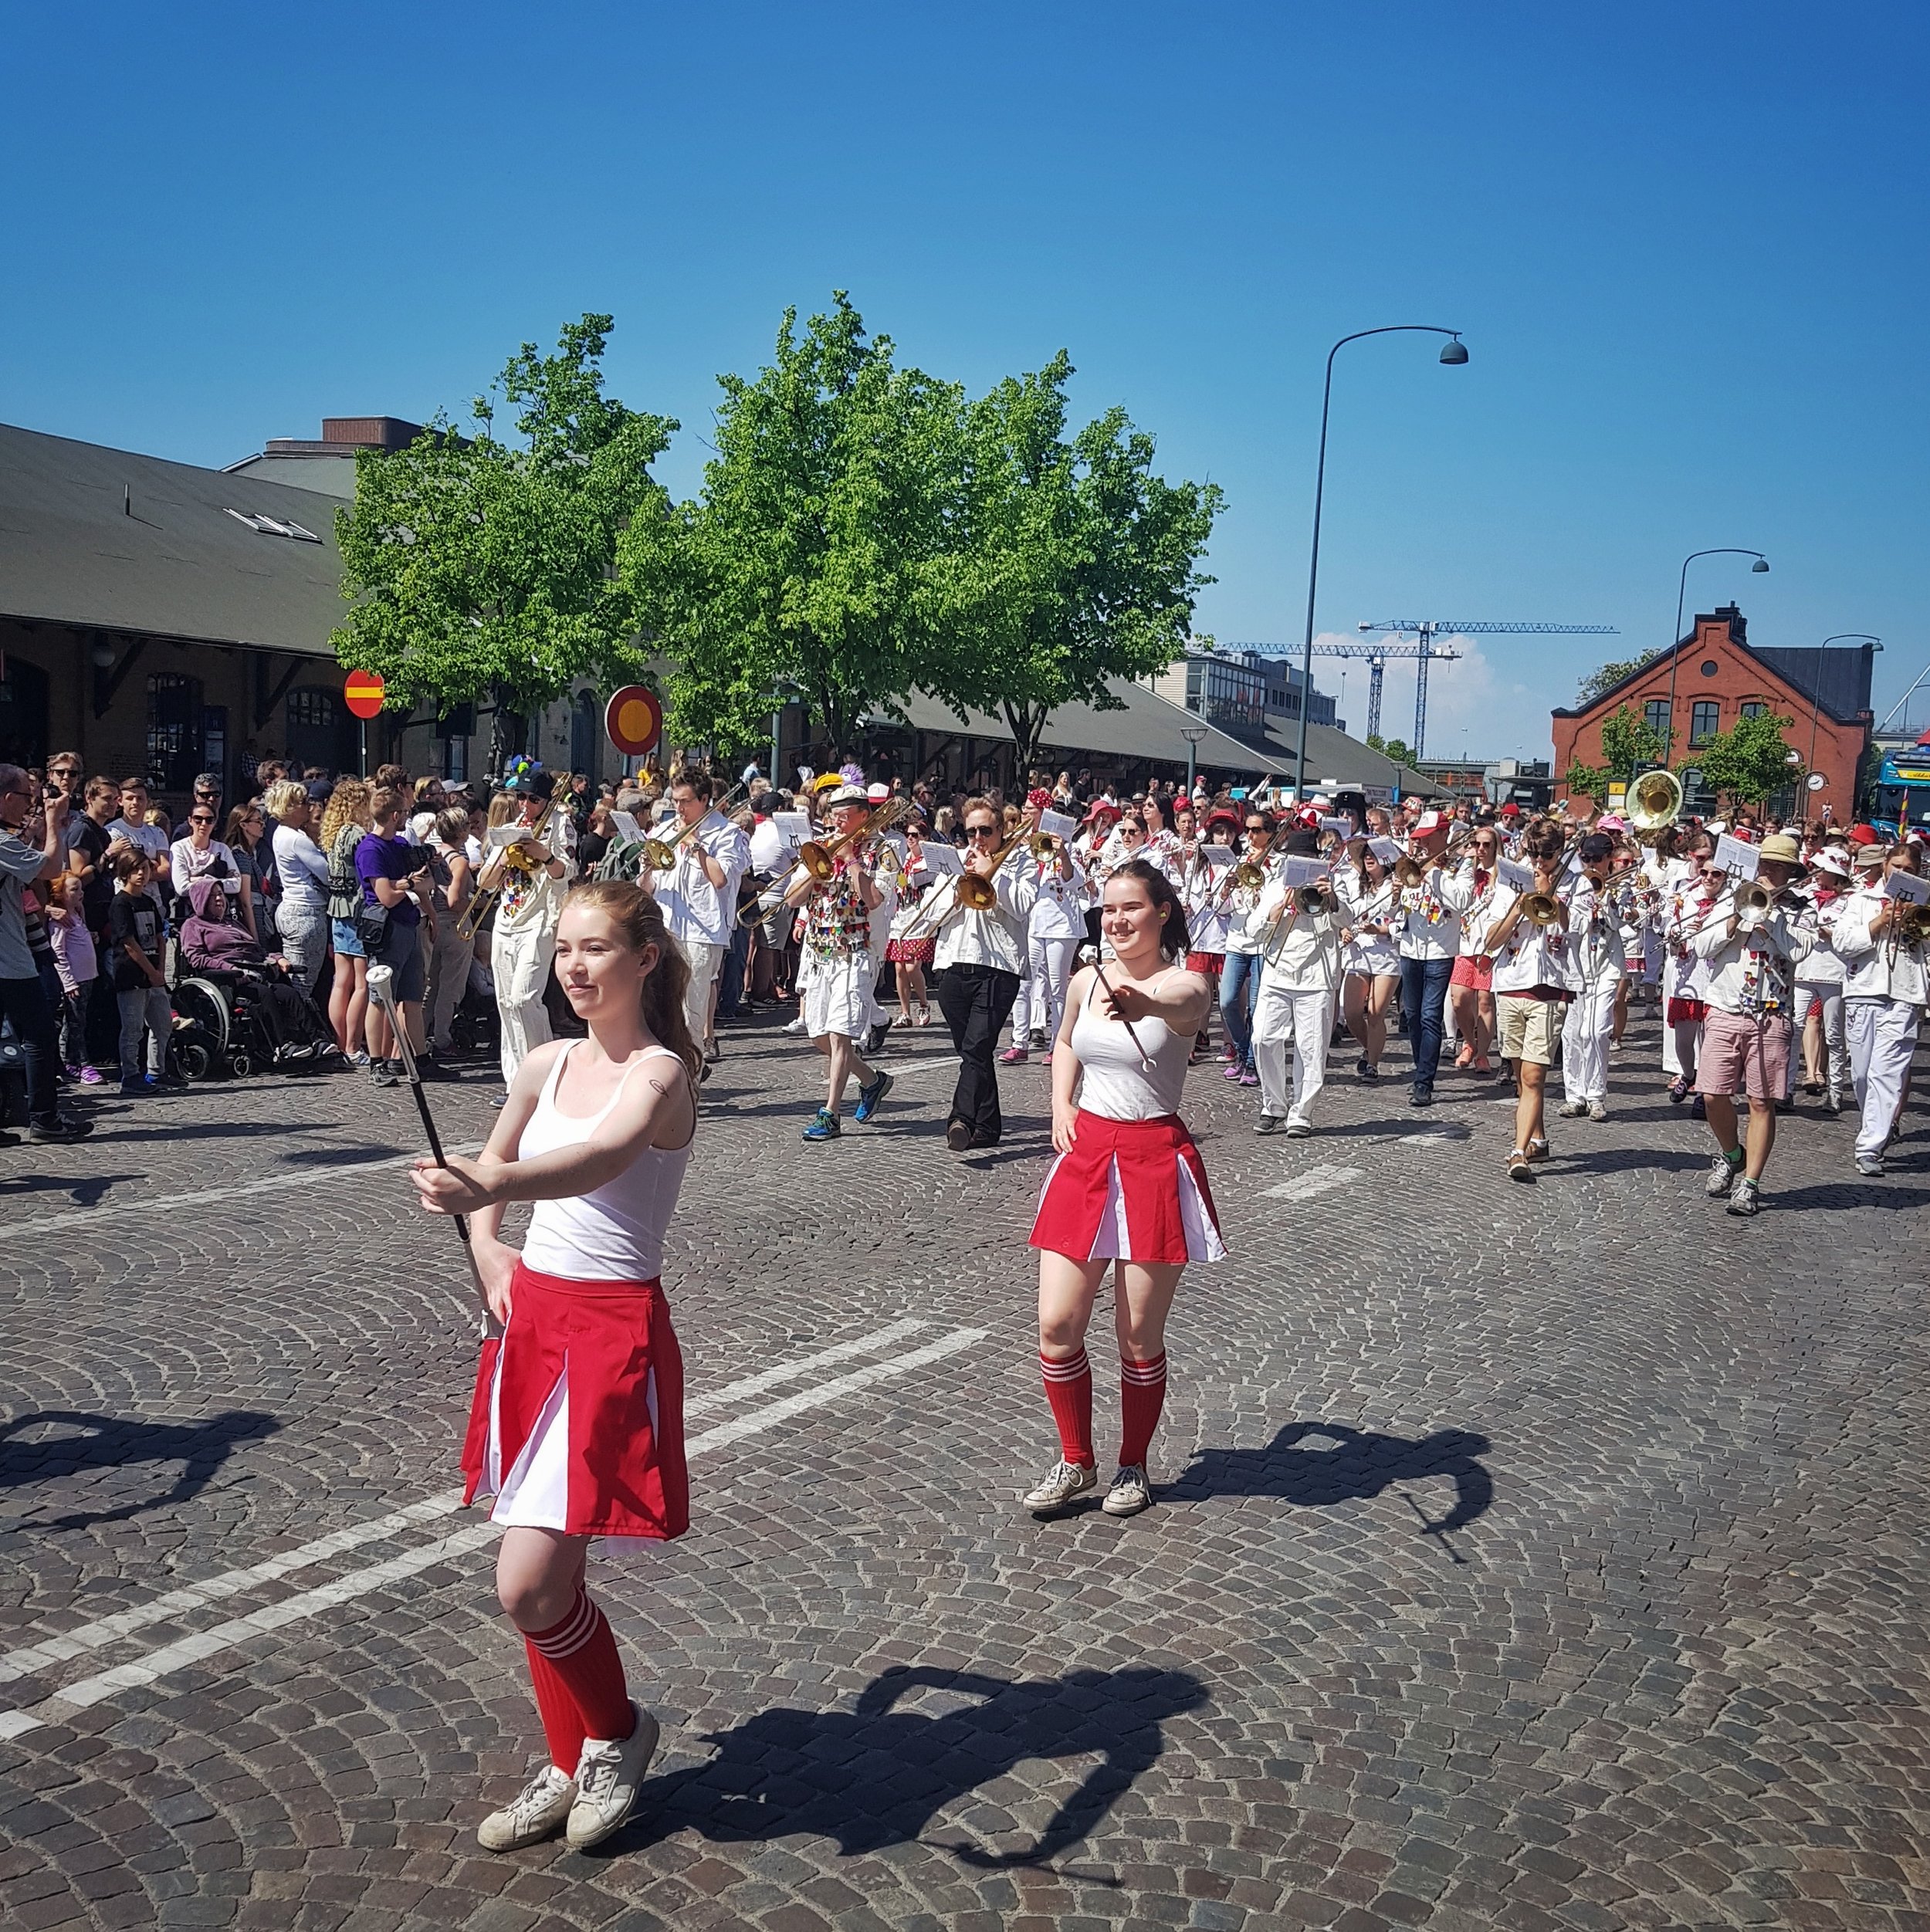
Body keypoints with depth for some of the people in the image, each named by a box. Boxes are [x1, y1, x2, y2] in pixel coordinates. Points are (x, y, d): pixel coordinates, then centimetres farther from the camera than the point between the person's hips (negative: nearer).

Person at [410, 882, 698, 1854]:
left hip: (614, 1330, -7)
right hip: (531, 1315, 7)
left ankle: (618, 1731, 19)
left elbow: (601, 1159, -36)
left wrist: (491, 1185, -54)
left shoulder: (660, 1073, -14)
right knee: (541, 1578, 12)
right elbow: (491, 1166, 24)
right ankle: (572, 1767, 32)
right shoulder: (546, 1064, 7)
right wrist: (486, 1242, 5)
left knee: (529, 1584, -10)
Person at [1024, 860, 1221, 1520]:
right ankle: (1076, 1463, 21)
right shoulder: (1086, 980, 6)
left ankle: (1133, 1467, 26)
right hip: (1085, 1155, 4)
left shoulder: (1186, 986, -10)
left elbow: (1178, 1006, -36)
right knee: (1057, 1325, 1)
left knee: (1139, 1336, 4)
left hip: (1154, 1162, -4)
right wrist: (1061, 1106, 7)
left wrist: (1136, 1002, -59)